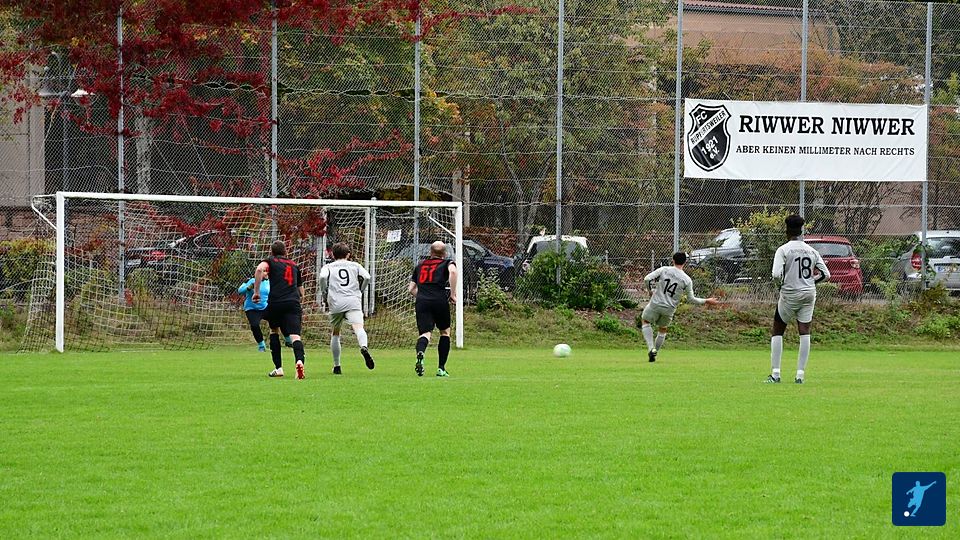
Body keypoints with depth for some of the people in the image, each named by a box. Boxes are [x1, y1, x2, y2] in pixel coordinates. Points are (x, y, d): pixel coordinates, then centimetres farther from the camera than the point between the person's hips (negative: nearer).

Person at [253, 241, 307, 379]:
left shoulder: (271, 261, 12)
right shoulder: (294, 265, 25)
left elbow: (260, 269, -12)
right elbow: (301, 291, 28)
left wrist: (256, 292, -8)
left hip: (275, 302, -2)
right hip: (293, 303, 2)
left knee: (274, 331, 23)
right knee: (295, 335, -11)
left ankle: (278, 368, 20)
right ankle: (299, 360, -41)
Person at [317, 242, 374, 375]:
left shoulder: (329, 267, 18)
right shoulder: (354, 266, 21)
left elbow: (322, 277, -4)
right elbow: (367, 277, 5)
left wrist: (325, 294, 8)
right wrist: (359, 291, 19)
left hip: (336, 304, 1)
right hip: (353, 302, -1)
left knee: (335, 334, 18)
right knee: (358, 327, -19)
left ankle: (336, 366, 19)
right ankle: (363, 347, -52)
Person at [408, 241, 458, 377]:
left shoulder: (420, 266, 23)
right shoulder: (446, 263, 11)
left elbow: (411, 288, 23)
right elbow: (453, 271, -15)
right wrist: (453, 293, -8)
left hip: (421, 301, 2)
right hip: (440, 300, -2)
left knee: (426, 333, -5)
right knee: (445, 332, 18)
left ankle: (420, 353, -41)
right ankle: (441, 368, 15)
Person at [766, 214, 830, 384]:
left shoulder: (783, 250, -9)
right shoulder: (812, 251, 6)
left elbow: (776, 275, -19)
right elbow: (826, 274, 8)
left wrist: (780, 282, 2)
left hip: (789, 295, -3)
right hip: (809, 294, 3)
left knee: (777, 332, 9)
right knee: (805, 333, 2)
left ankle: (775, 373, 4)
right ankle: (800, 374, -2)